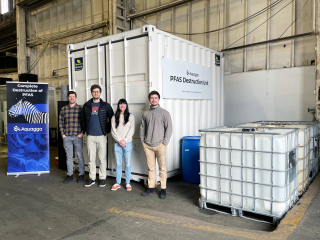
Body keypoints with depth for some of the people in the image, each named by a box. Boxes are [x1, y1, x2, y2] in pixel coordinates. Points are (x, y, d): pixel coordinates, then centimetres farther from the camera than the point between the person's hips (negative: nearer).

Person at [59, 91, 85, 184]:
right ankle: (70, 175, 21)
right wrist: (62, 133, 3)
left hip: (77, 136, -3)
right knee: (69, 156, 10)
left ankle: (81, 175, 16)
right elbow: (60, 122, 11)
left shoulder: (80, 108, -1)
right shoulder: (63, 109, 8)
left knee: (80, 156, 4)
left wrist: (82, 132, -7)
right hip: (66, 137, 3)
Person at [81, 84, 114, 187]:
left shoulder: (106, 105, 1)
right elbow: (82, 119, 16)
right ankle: (92, 179, 19)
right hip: (90, 136, 2)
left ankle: (102, 178, 14)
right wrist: (84, 130, 11)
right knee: (91, 159, 8)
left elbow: (111, 118, 4)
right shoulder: (86, 106, 7)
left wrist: (107, 130, 1)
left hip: (102, 136, -2)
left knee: (102, 159, 3)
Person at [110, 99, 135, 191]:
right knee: (118, 164, 8)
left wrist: (124, 140, -11)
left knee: (128, 164, 4)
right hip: (117, 143, 1)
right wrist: (119, 140, -10)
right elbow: (113, 131, 1)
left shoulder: (130, 116, 3)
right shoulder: (114, 117, 7)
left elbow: (131, 130, -3)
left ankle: (127, 183, 15)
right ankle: (118, 183, 18)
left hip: (128, 143, -1)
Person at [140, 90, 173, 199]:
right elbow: (142, 128, 17)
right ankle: (150, 187, 21)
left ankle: (163, 189, 11)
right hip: (147, 145, 3)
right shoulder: (145, 113, 12)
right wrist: (142, 140, 8)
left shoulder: (164, 113, 0)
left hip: (160, 145, -3)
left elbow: (169, 128, -3)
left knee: (162, 168, 2)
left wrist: (165, 142, -8)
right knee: (151, 168, 11)